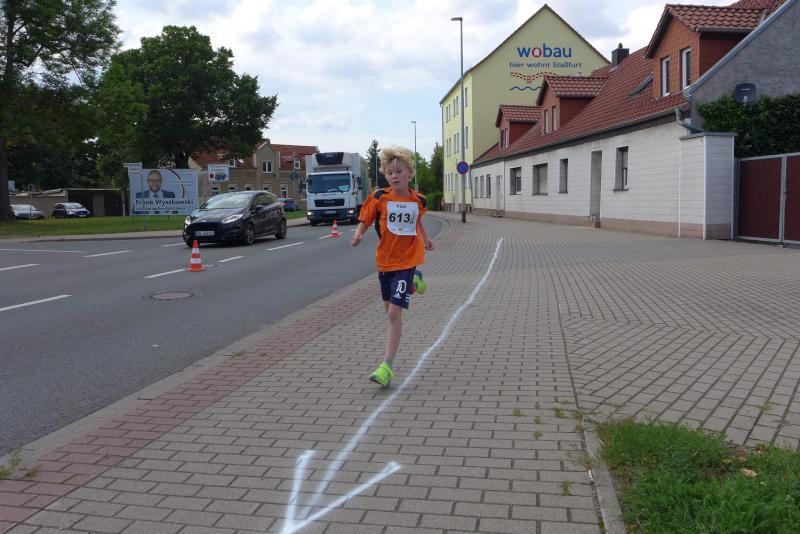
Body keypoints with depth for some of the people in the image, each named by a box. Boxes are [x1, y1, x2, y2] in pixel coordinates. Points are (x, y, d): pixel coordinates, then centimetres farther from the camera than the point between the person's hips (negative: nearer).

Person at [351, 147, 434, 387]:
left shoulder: (419, 200, -2)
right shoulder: (379, 197, -7)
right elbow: (365, 220, -4)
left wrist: (425, 238, 11)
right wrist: (358, 234, -24)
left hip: (407, 261, -2)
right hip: (384, 261, 2)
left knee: (394, 312, -13)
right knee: (389, 309, 20)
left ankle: (387, 365, -11)